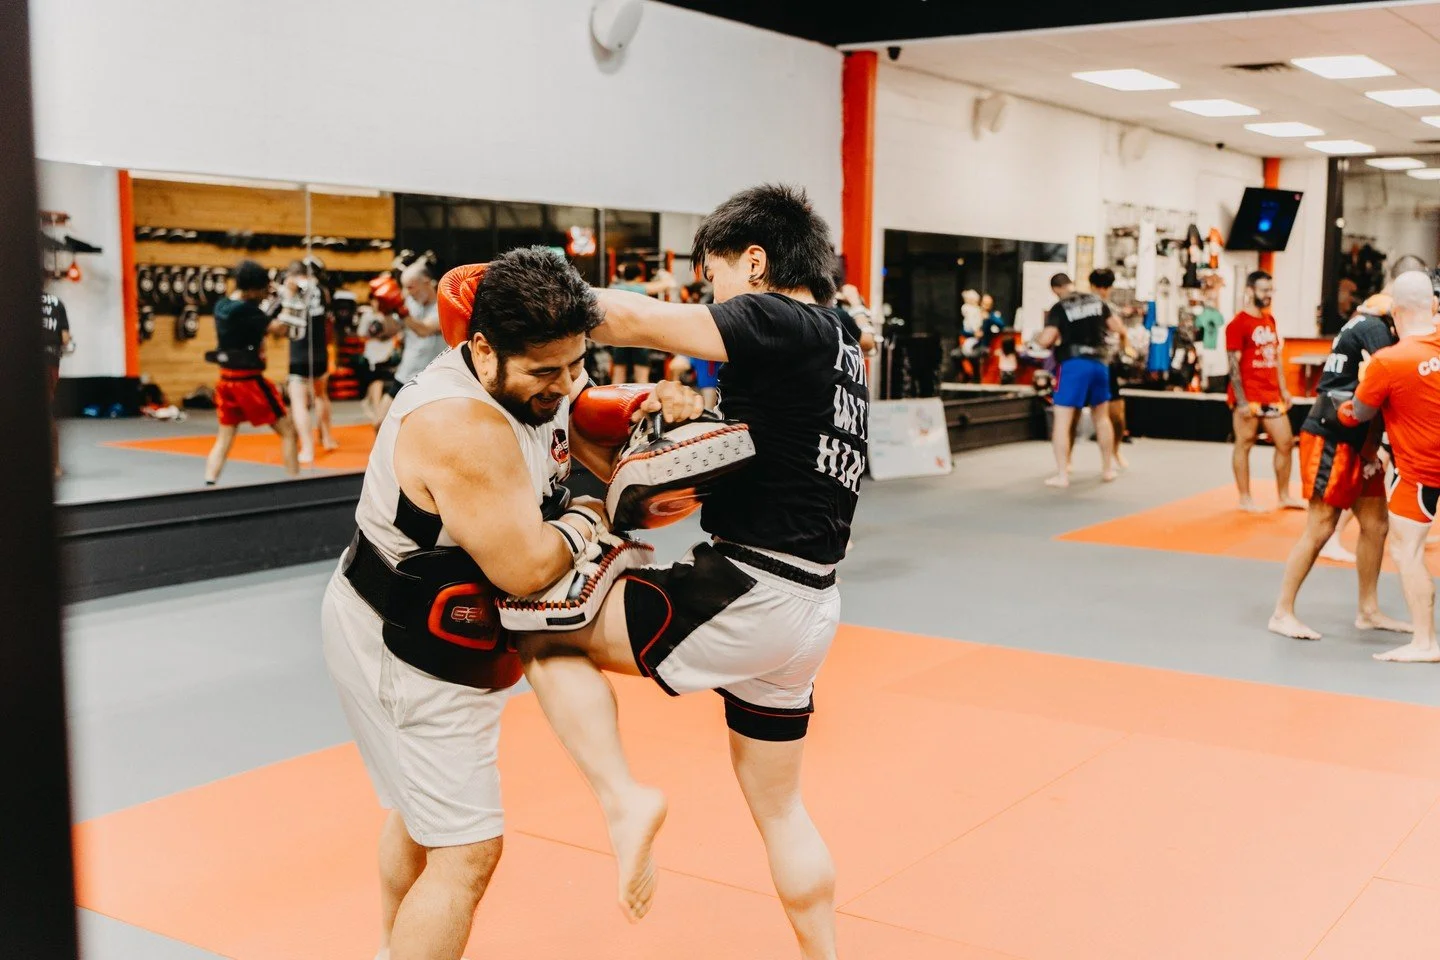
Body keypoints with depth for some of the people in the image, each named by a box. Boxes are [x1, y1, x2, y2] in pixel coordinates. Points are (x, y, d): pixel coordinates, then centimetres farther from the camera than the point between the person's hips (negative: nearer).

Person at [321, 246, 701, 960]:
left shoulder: (539, 378, -4)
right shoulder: (463, 425, -32)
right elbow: (525, 567, -32)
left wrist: (654, 407, -12)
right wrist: (587, 518, -13)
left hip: (433, 638, 10)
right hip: (405, 656, -10)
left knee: (419, 811, 28)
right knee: (467, 853, -7)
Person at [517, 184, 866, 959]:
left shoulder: (782, 325, -11)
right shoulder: (835, 347, 16)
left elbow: (639, 320, -14)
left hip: (747, 598, -10)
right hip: (804, 608, 10)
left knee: (545, 631, 0)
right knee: (777, 806, 22)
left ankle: (623, 800, -7)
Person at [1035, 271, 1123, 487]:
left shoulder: (1059, 308, -7)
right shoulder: (1097, 302, 8)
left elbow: (1045, 341, -14)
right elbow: (1118, 328, 13)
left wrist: (1036, 338, 9)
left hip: (1073, 365, -5)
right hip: (1098, 363, 5)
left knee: (1062, 420, -2)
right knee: (1102, 417, 20)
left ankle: (1062, 475, -6)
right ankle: (1108, 469, 30)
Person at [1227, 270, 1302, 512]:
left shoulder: (1270, 320, 14)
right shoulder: (1238, 324, -10)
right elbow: (1234, 364, -13)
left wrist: (1283, 389, 15)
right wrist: (1241, 401, -18)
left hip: (1272, 396, 8)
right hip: (1249, 398, -8)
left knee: (1286, 442, 8)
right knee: (1244, 444, 1)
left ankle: (1284, 496, 18)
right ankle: (1245, 498, 10)